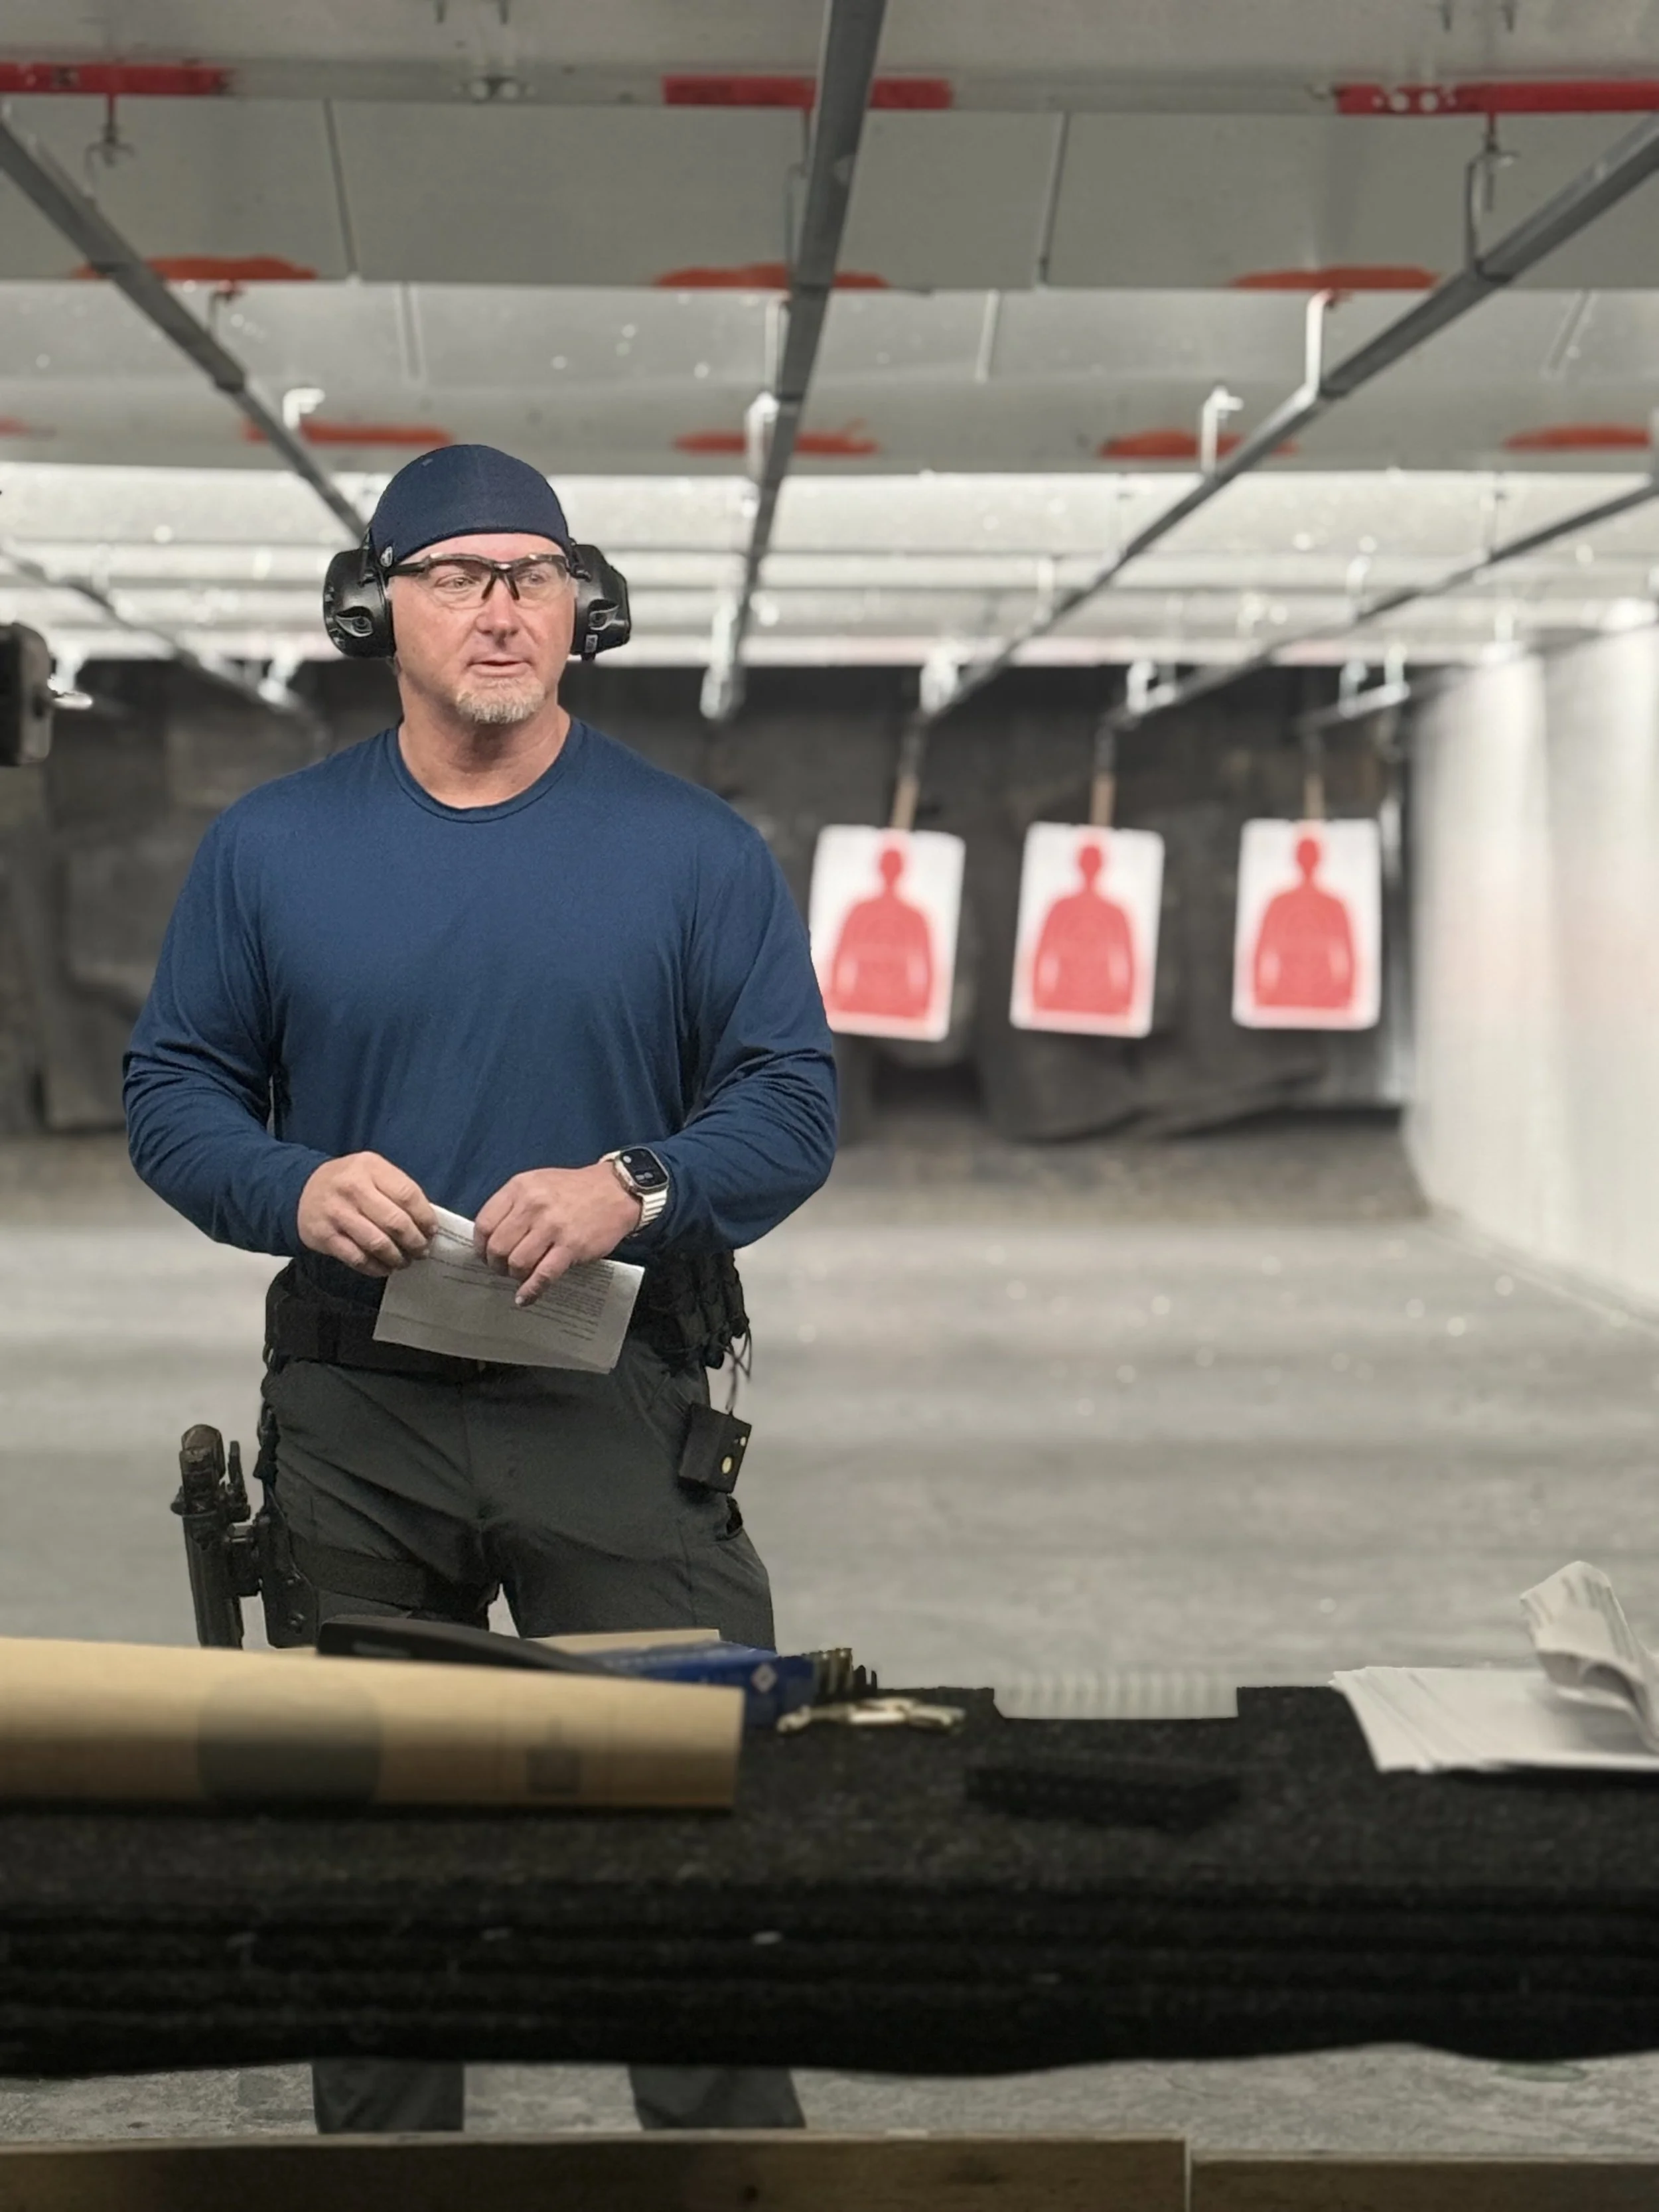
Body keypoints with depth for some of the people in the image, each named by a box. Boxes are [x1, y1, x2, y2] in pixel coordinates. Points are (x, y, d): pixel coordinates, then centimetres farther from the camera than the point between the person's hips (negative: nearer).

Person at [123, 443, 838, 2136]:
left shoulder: (694, 851, 3)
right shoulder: (270, 849, 7)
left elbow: (790, 1102, 1)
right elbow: (174, 1088, 8)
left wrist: (633, 1190, -18)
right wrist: (296, 1190, -13)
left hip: (614, 1406, -1)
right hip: (355, 1411, 2)